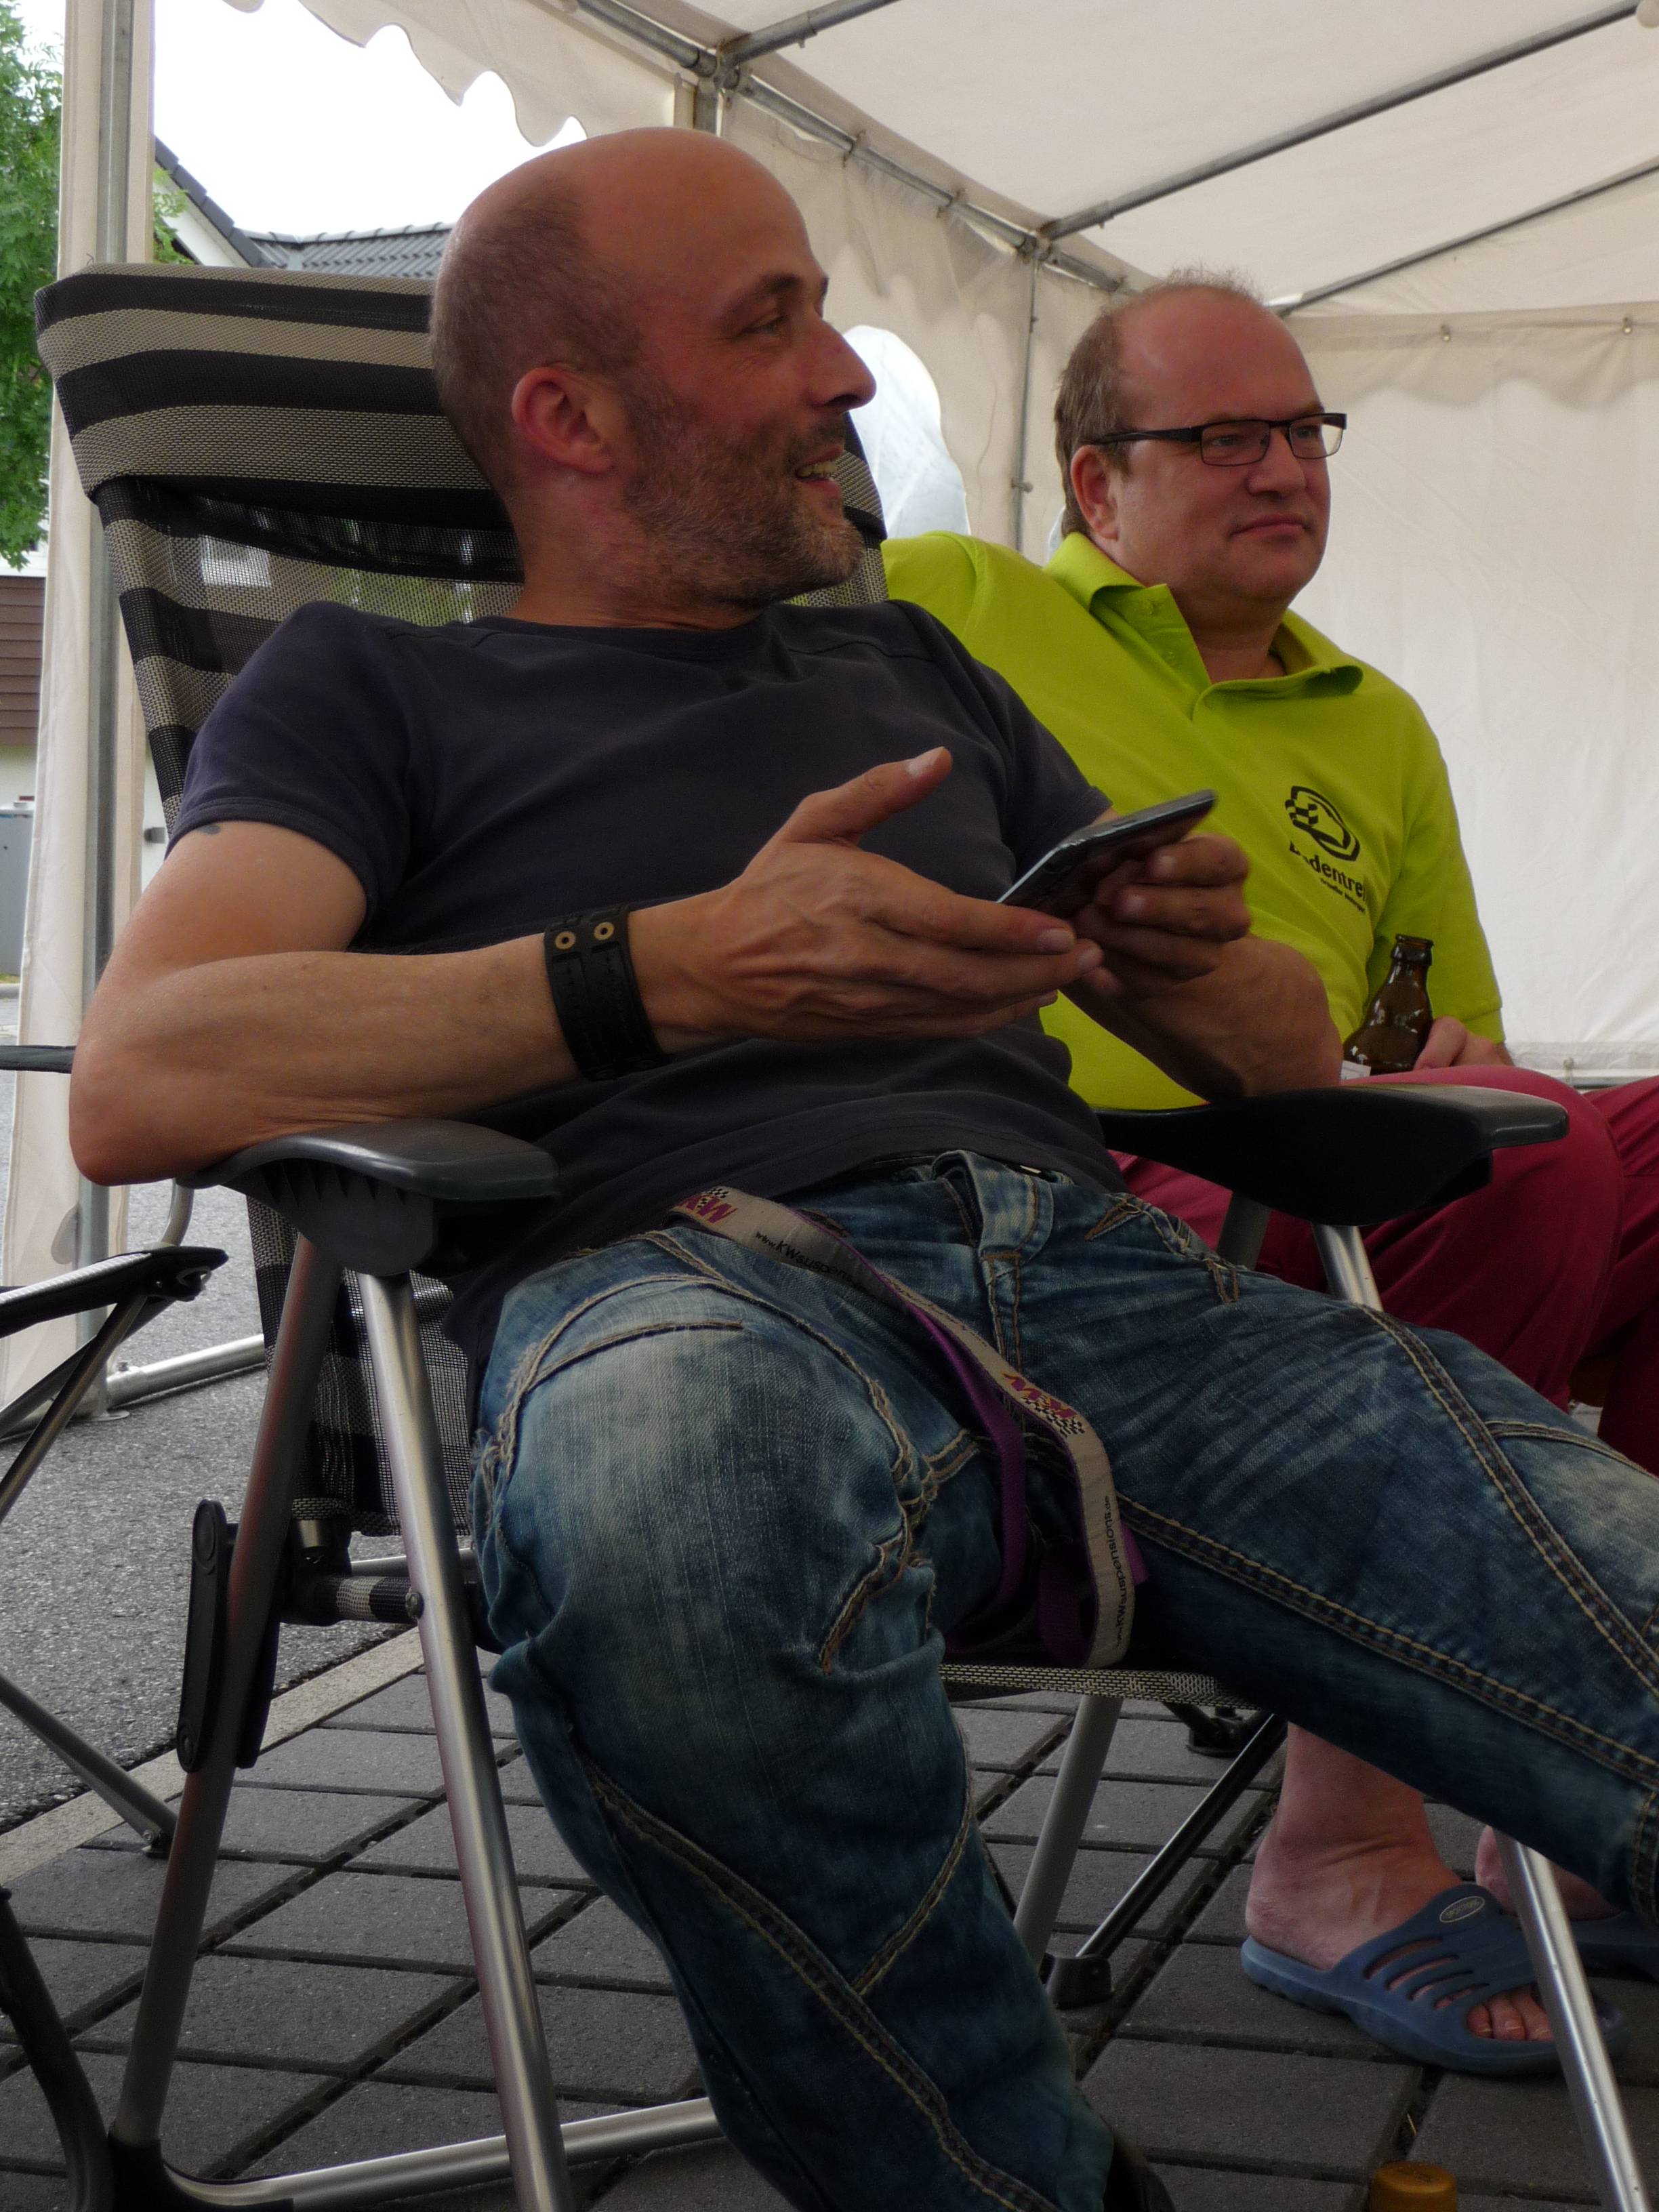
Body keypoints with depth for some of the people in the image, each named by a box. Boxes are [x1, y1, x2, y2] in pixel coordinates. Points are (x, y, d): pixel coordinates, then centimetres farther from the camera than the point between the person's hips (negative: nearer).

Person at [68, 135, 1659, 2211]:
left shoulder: (914, 673, 34)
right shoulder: (371, 686, 20)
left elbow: (1288, 1052, 33)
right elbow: (137, 1082, -1)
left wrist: (1190, 956, 6)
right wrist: (688, 966, -10)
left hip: (1087, 1260, 4)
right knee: (672, 1513, -43)